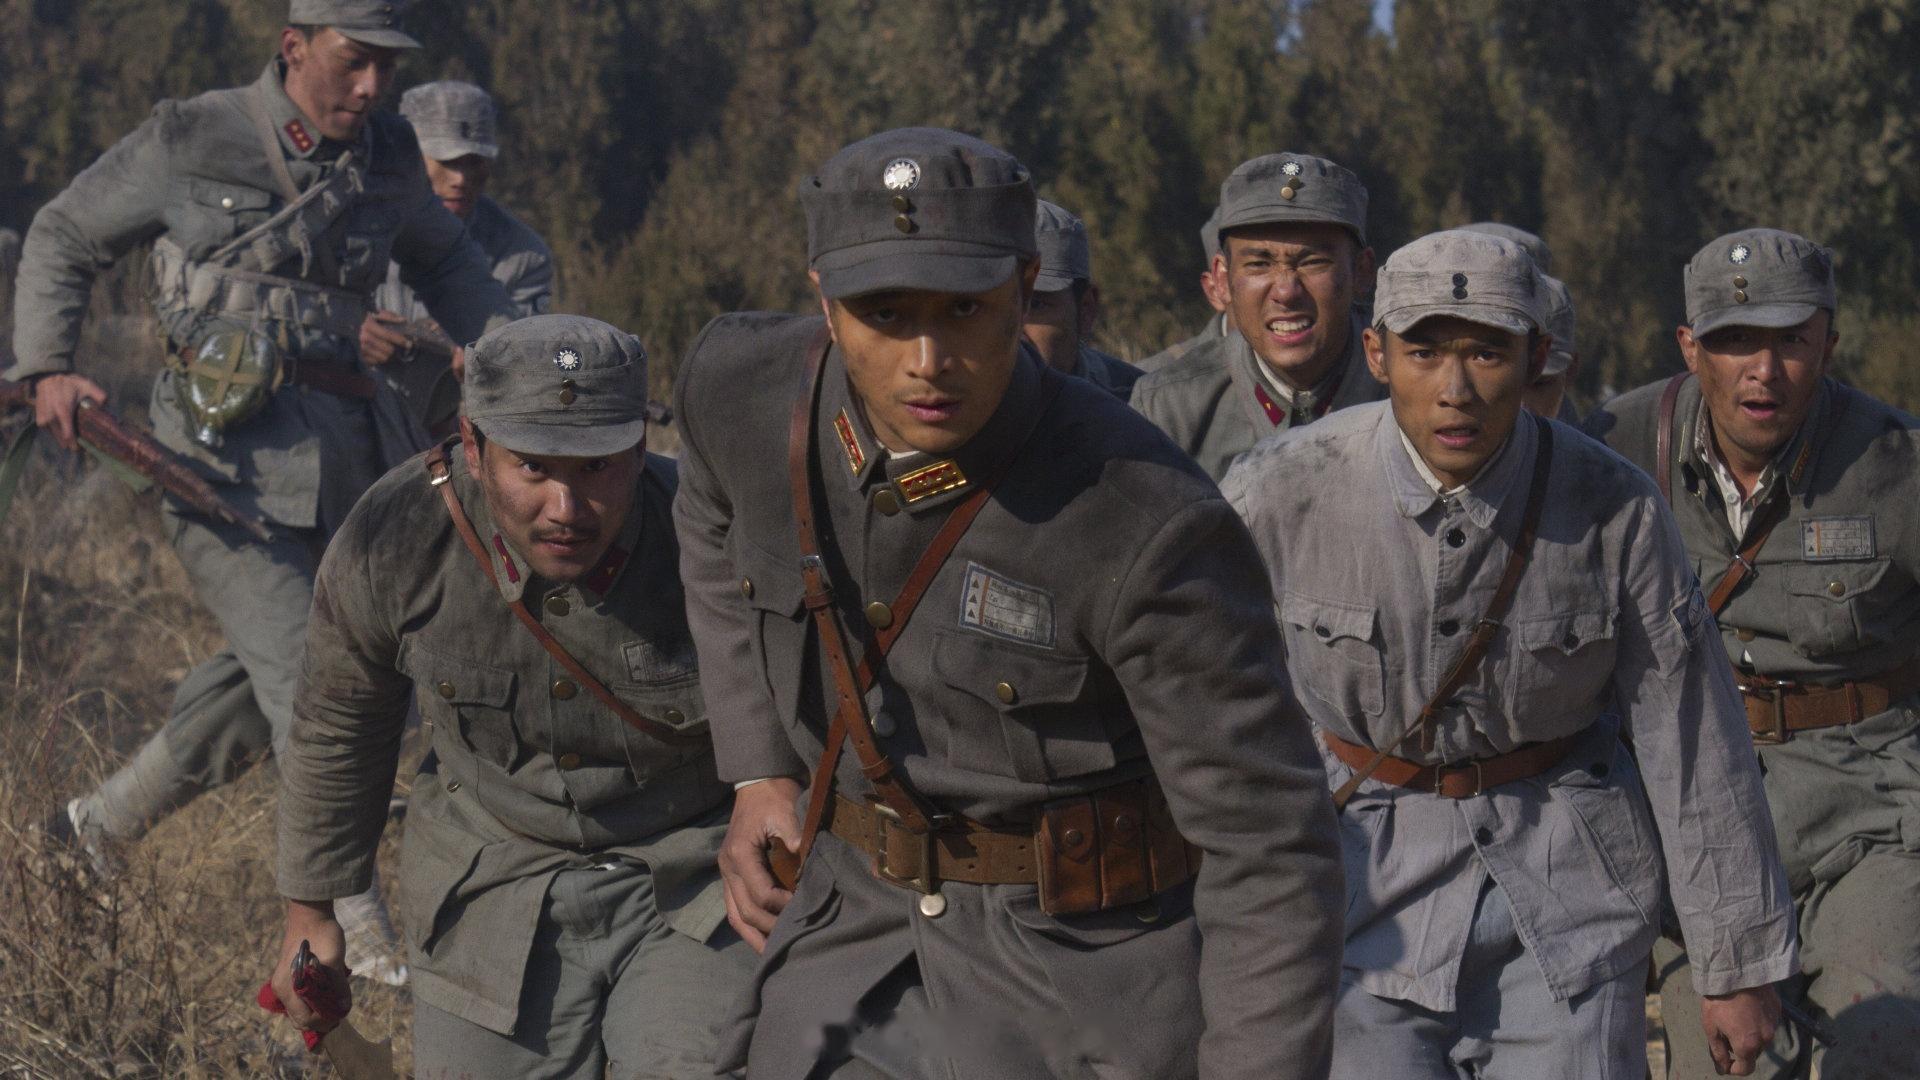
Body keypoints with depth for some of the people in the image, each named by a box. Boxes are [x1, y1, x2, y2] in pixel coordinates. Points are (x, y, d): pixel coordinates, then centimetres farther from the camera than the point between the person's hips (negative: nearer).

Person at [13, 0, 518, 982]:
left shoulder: (386, 159, 7)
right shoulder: (189, 144, -5)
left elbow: (442, 261, 25)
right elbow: (64, 237, 7)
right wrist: (48, 366, -7)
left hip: (337, 450, 6)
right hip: (223, 448, -6)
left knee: (263, 678, 16)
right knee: (307, 676, -14)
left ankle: (105, 823, 36)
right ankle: (363, 934, -15)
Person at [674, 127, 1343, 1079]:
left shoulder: (1151, 527, -26)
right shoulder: (739, 385, -10)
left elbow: (1265, 842, -19)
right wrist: (759, 774, 9)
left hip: (1086, 972, -4)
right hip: (855, 933, 4)